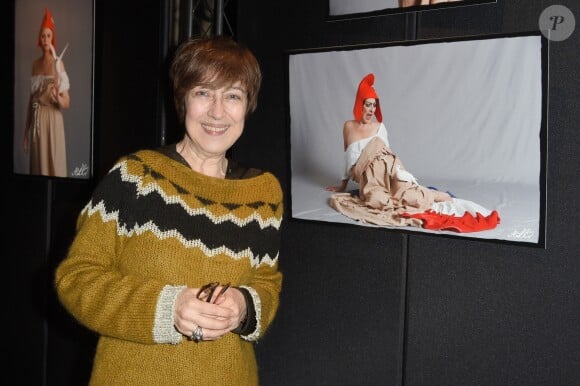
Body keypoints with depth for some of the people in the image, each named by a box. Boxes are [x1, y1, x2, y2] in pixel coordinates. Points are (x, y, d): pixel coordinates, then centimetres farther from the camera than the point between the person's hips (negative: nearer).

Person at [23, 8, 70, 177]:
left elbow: (67, 103, -6)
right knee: (37, 167, 7)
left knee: (53, 165, -3)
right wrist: (26, 131, 12)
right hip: (36, 123, 5)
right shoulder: (35, 64, 11)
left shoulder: (58, 63, -6)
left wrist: (57, 96, -28)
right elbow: (31, 97, 13)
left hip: (53, 122, -5)